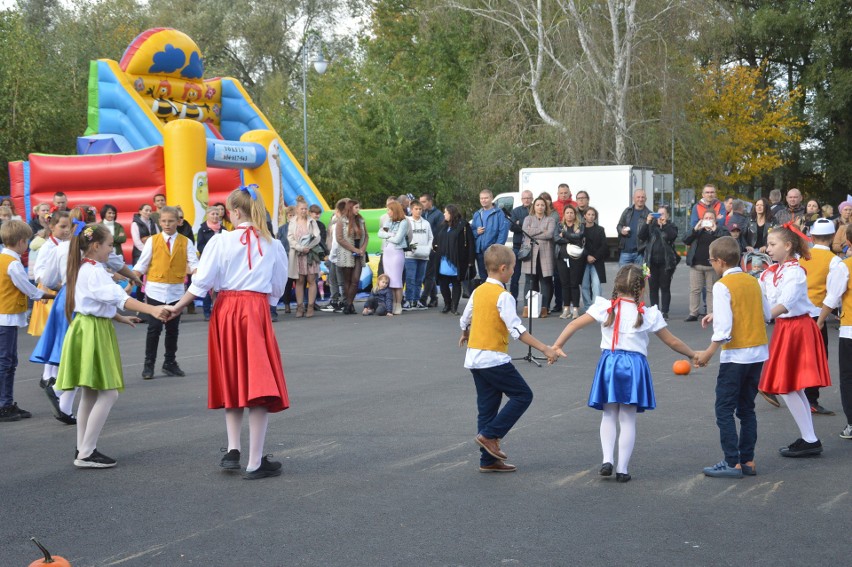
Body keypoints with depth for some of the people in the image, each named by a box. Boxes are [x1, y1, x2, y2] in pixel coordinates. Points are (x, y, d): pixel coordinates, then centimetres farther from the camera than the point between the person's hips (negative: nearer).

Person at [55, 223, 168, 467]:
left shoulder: (87, 269, 15)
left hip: (90, 330, 11)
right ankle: (86, 454, -8)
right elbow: (119, 297, -30)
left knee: (89, 394, 14)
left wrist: (121, 318, 21)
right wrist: (152, 309, -38)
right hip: (92, 333, -11)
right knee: (108, 393, -10)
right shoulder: (93, 271, -18)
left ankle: (83, 450, 20)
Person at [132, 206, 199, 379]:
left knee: (173, 329, 10)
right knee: (154, 328, -4)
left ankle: (170, 363, 22)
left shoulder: (185, 242, 2)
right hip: (156, 290, -2)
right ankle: (149, 364, 6)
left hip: (176, 290, 2)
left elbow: (194, 264, -5)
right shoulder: (152, 241, 1)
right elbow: (141, 264, 0)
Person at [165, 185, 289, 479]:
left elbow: (201, 283, -6)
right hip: (257, 311, -1)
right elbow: (277, 289, 8)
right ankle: (255, 463, 0)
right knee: (258, 386, 0)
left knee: (231, 383, 19)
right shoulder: (272, 245, 1)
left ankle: (233, 450, 13)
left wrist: (177, 307, 5)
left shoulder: (221, 241, -5)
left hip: (226, 311, 1)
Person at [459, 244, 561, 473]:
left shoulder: (478, 291, 10)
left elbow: (464, 321, 21)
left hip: (474, 358, 9)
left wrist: (465, 335, 44)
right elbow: (517, 330, -21)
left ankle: (488, 460, 13)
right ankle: (489, 435, -4)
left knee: (487, 406, 12)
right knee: (522, 395, 2)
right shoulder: (503, 296, -14)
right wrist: (544, 349, -23)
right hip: (494, 358, -9)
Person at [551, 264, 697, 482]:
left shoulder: (605, 307, 0)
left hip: (609, 362, 1)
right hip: (635, 365, 0)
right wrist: (693, 355, 24)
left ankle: (607, 459, -2)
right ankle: (622, 469, 5)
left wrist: (557, 345, 3)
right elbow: (672, 342, 9)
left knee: (609, 416, 13)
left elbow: (575, 324, -3)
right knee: (628, 420, 5)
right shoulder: (649, 315, 1)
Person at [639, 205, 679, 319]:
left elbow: (672, 236, -14)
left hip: (666, 262, -2)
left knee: (665, 288, 0)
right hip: (652, 262, 2)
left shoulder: (671, 226, 6)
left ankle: (664, 312, 2)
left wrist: (664, 224, -16)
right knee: (653, 288, 4)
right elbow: (641, 237, -3)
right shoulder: (651, 226, 10)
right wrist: (647, 223, -11)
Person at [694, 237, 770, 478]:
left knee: (724, 410, 1)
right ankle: (748, 461, 16)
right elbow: (766, 315, 15)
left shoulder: (722, 286, -13)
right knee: (747, 408, 15)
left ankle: (732, 463, -1)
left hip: (736, 356, -7)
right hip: (758, 353, 7)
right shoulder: (753, 281, 8)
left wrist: (708, 353, -13)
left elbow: (724, 328, -20)